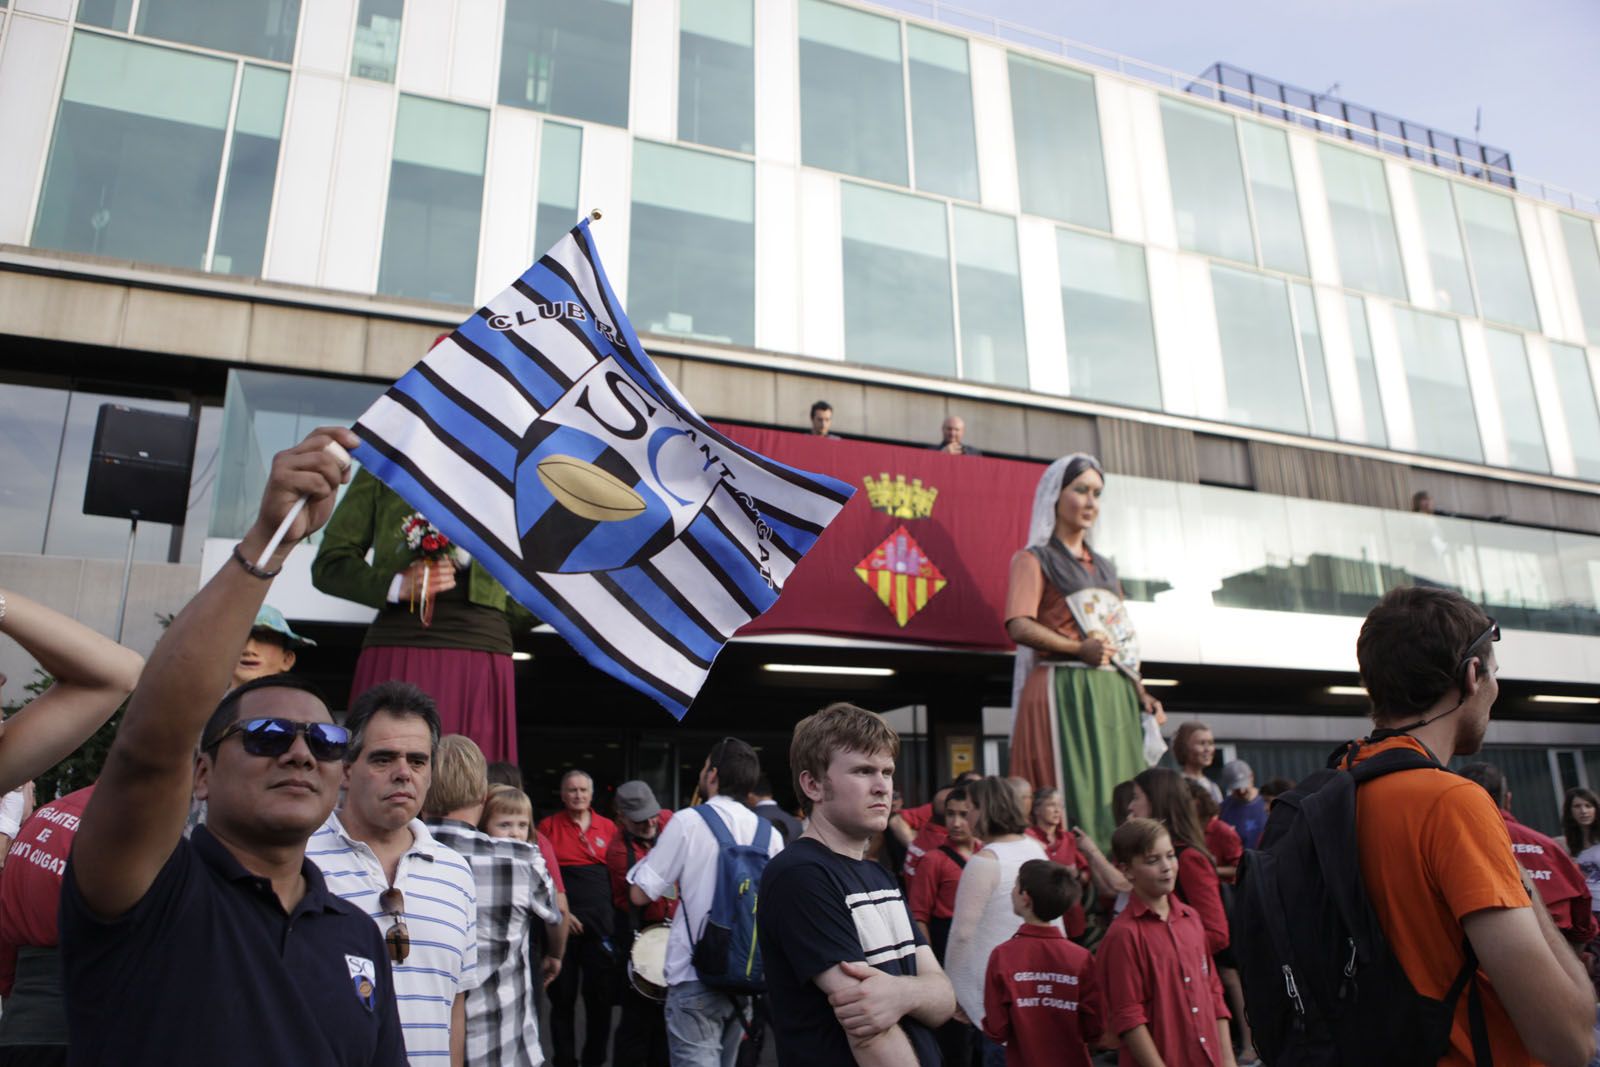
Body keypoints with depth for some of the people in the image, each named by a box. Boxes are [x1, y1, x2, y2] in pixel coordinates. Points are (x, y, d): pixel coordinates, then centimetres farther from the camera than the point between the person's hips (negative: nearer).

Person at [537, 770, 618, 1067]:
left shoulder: (608, 827, 7)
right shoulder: (549, 826, 2)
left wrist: (616, 914, 1)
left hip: (601, 922, 1)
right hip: (562, 922, -1)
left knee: (601, 996, 5)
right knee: (563, 996, 6)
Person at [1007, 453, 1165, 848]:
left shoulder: (1103, 567, 23)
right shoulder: (1034, 559, 3)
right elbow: (1019, 626, -12)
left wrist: (1141, 694, 11)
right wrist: (1078, 648, -21)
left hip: (1113, 694, 7)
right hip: (1063, 692, -7)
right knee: (1074, 799, -11)